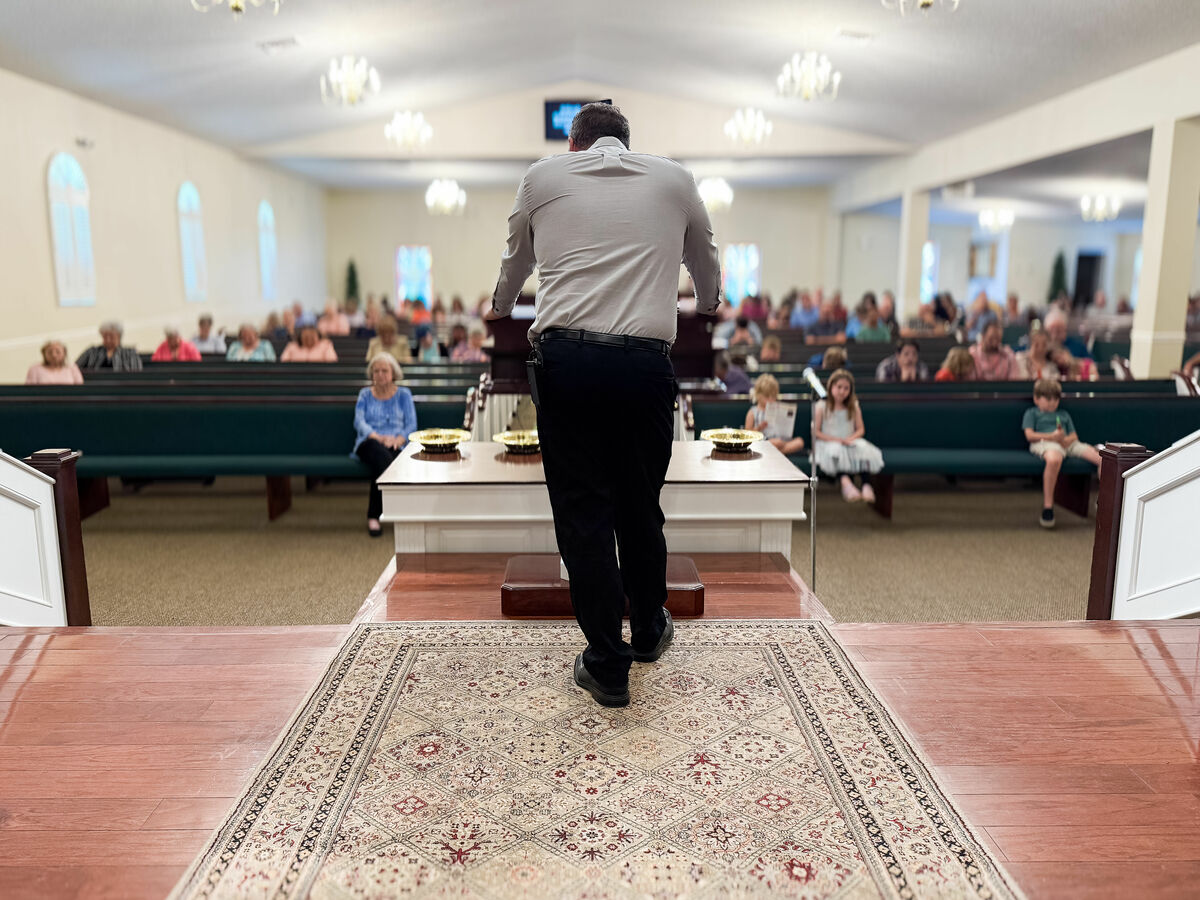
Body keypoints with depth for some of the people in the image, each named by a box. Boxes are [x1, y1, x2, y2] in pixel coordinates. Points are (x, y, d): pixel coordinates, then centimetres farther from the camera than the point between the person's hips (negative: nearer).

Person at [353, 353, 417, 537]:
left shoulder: (403, 394, 19)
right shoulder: (365, 394, 21)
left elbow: (411, 425, 7)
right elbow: (359, 422, 4)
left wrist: (397, 440, -15)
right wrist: (378, 438, -16)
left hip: (395, 446, 0)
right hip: (369, 443, 0)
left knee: (381, 462, -38)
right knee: (382, 455, -39)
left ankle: (374, 516, -33)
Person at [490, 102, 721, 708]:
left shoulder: (543, 175, 17)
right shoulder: (674, 177, 19)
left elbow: (516, 261, 33)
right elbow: (705, 260, 35)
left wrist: (500, 310, 54)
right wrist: (708, 303, 58)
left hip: (564, 356, -1)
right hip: (646, 359, 1)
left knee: (581, 511, 7)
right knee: (640, 504, 17)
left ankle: (607, 667, 14)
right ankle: (648, 632, 37)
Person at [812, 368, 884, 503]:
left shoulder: (854, 407, 14)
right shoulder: (822, 407, 4)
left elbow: (861, 429, 9)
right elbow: (816, 432, -1)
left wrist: (850, 439, -12)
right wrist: (834, 439, -15)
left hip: (850, 442, 3)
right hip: (828, 443, -3)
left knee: (863, 447, -31)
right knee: (836, 451, -39)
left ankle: (867, 485, -45)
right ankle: (846, 482, -64)